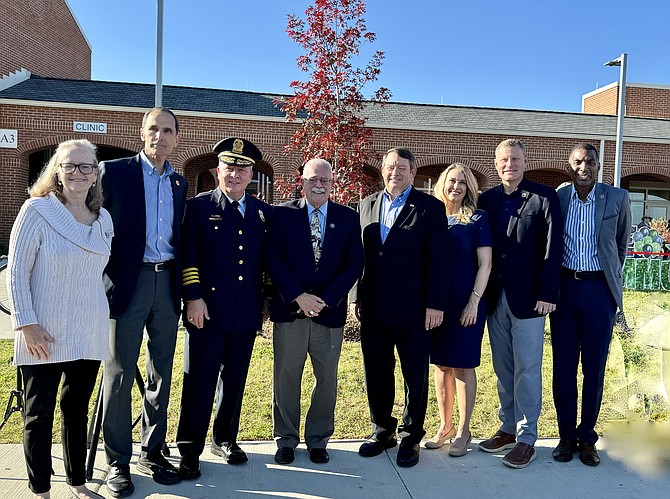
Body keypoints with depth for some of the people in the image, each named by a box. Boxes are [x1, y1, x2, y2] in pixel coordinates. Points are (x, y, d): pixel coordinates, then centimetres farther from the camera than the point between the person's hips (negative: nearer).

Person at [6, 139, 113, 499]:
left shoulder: (103, 218, 7)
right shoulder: (37, 210, -7)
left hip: (89, 333, 4)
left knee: (77, 408, 15)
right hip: (44, 334, -4)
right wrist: (27, 325, -13)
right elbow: (16, 271, -8)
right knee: (40, 412, 8)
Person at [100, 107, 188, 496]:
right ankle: (118, 460, 16)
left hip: (168, 282, 5)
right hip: (128, 281, -5)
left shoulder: (179, 183, 13)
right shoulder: (114, 171, -1)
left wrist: (185, 287, 9)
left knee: (161, 373, 11)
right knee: (121, 373, 2)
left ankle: (153, 452, 25)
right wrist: (103, 279, -9)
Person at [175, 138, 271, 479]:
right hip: (207, 310, -4)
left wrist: (266, 300, 10)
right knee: (199, 381, 3)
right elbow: (186, 256, -6)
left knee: (235, 380, 14)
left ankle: (225, 439, 31)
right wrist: (193, 297, -13)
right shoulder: (198, 207, 0)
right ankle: (189, 450, 15)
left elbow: (267, 261, 14)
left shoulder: (262, 213, 11)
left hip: (247, 314, 4)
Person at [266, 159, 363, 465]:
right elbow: (273, 259, -3)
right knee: (286, 378, 6)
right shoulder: (282, 214, 3)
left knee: (327, 380, 8)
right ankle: (286, 440, 23)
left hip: (330, 311, 1)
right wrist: (299, 297, -12)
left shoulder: (348, 218, 7)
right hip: (289, 309, -1)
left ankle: (318, 440, 26)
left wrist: (325, 300, -9)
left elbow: (354, 263, 1)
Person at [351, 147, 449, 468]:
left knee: (415, 376, 7)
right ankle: (382, 430, 30)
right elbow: (359, 254, 11)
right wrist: (357, 297, 8)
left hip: (412, 308, -4)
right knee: (376, 373, 13)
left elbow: (438, 260, -7)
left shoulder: (430, 208, -2)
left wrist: (435, 304, -11)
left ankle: (411, 437, 23)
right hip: (373, 307, 4)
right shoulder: (366, 205, 11)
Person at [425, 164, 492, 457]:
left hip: (466, 304, -4)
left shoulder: (477, 219, -2)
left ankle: (463, 431, 15)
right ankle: (445, 427, 23)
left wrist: (474, 302, -12)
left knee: (462, 366, 3)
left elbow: (485, 264, -5)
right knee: (441, 365, 11)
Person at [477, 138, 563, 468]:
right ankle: (508, 428, 25)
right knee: (503, 368, 12)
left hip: (528, 298, -4)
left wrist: (547, 294, -13)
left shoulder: (543, 197, -3)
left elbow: (552, 249, -7)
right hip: (495, 298, 4)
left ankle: (526, 438, 12)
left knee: (527, 369, 2)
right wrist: (482, 294, 1)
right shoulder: (486, 200, 9)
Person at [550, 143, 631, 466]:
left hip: (599, 288, -1)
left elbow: (621, 244, 12)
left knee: (594, 366, 6)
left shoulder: (617, 199, -1)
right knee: (563, 365, 6)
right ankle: (566, 435, 20)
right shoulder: (556, 199, 0)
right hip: (564, 286, 1)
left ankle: (587, 436, 20)